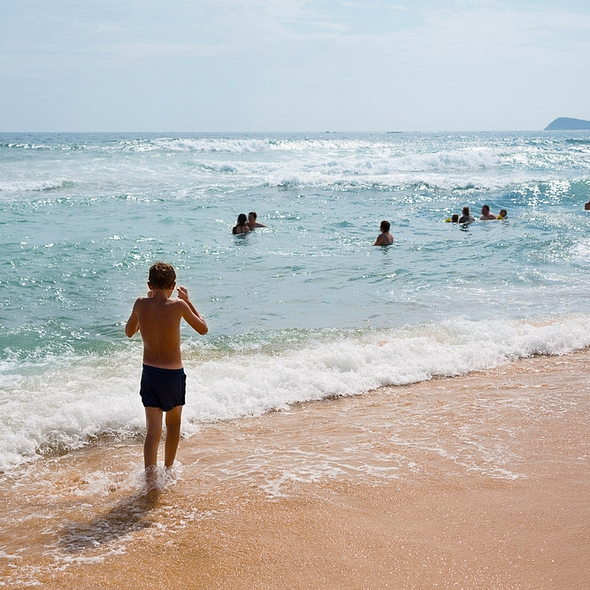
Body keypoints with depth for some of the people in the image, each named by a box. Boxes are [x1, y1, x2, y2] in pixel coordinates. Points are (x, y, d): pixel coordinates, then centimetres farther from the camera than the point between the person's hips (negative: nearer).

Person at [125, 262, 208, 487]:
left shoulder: (140, 304, -5)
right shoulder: (177, 306, -14)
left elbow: (129, 332, 14)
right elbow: (203, 329, 0)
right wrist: (188, 301, 6)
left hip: (149, 373, 2)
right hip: (173, 374, -2)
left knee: (153, 429, 3)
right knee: (174, 422, 21)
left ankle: (150, 478, -10)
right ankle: (168, 470, 34)